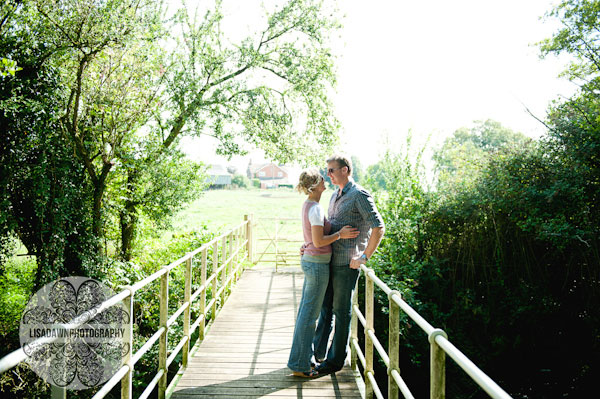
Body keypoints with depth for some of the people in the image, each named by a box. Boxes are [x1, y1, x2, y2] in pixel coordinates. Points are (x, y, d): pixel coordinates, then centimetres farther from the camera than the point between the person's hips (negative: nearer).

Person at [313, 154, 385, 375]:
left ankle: (336, 359, 15)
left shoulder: (360, 195, -12)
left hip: (347, 263, -8)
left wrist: (363, 257, -17)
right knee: (325, 307, 14)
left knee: (341, 311, 2)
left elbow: (378, 228, -17)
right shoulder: (335, 196, 16)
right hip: (330, 260, 8)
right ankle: (318, 352, 26)